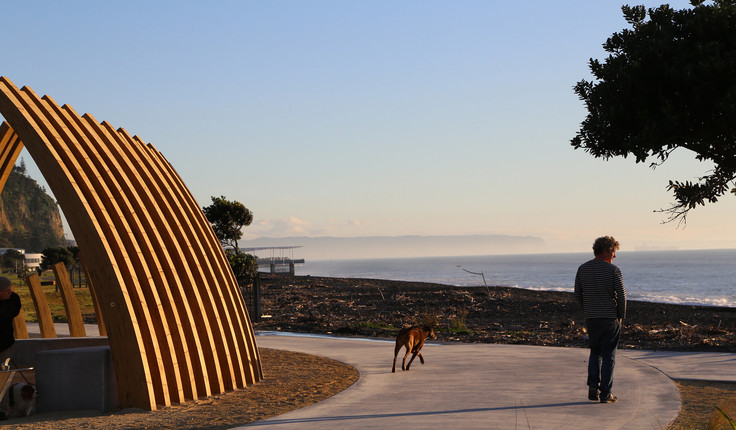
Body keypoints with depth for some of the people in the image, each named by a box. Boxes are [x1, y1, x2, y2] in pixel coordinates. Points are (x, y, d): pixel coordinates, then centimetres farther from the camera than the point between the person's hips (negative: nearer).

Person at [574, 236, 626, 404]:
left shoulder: (582, 269, 4)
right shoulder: (613, 270, -10)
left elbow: (578, 295, 9)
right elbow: (621, 295, -10)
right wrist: (621, 316, 3)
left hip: (591, 319, 4)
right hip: (610, 318, -4)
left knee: (595, 353, 18)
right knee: (608, 356, 3)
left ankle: (593, 386, 2)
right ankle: (605, 394, 4)